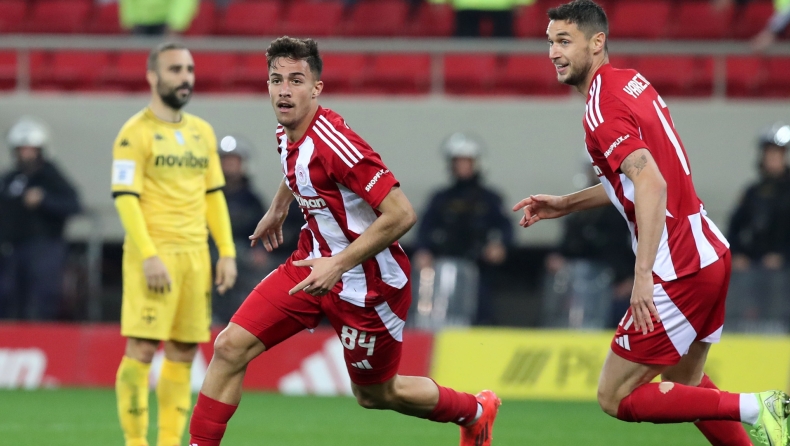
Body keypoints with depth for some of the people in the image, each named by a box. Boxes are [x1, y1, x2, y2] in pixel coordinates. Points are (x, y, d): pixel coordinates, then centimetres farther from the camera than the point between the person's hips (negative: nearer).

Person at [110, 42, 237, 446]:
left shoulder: (202, 132, 16)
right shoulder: (136, 133, -5)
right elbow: (124, 197, -11)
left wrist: (227, 252, 10)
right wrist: (149, 256, -19)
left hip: (196, 256, 6)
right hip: (154, 256, -6)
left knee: (183, 353, 5)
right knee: (142, 350, -8)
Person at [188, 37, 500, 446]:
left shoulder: (334, 142, -28)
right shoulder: (286, 134, -2)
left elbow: (400, 215, -30)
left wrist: (338, 264, -33)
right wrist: (277, 210, 36)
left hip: (366, 283, -7)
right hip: (314, 263, 7)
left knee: (375, 394, 12)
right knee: (230, 347, -7)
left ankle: (475, 412, 38)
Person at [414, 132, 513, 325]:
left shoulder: (489, 199, 12)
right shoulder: (441, 199, 16)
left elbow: (505, 227, 4)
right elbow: (426, 228, 7)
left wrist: (500, 245, -18)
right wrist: (423, 252, -12)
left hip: (480, 270, -1)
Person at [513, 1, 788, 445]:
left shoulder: (603, 112, -15)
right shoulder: (633, 80, 12)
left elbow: (651, 184, -29)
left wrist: (643, 275, -35)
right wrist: (566, 204, 23)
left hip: (678, 271, -9)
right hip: (711, 254, 9)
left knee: (616, 397, -3)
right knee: (684, 383, 24)